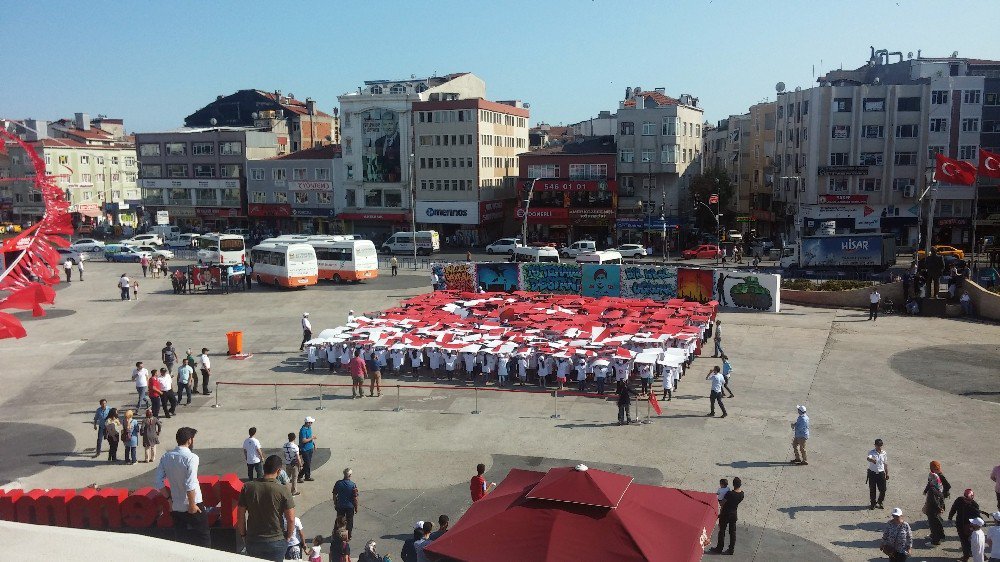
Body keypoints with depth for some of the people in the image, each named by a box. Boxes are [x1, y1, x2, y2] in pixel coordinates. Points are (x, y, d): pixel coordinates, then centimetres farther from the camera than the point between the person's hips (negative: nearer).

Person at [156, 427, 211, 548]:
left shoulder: (166, 457, 2)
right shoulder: (191, 457, -17)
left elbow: (159, 483, 4)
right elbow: (190, 485, -23)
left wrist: (169, 499, 13)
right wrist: (192, 505, -14)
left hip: (176, 507, 6)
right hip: (193, 507, -6)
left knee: (182, 540, 15)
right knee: (203, 539, 8)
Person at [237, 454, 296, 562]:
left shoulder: (248, 487, -10)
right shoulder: (283, 491, -17)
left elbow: (240, 516, -4)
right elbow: (291, 519, -15)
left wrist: (243, 535, 10)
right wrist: (288, 537, 2)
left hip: (252, 540, 2)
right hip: (276, 541, -2)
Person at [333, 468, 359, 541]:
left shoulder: (338, 483, -12)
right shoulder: (353, 485, -19)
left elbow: (334, 495, -3)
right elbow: (355, 498, -14)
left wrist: (335, 504, 12)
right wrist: (356, 507, -1)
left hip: (340, 506, 2)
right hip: (350, 506, -2)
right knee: (349, 522, 15)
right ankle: (349, 536, 24)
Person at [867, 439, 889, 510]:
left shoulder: (884, 453, 3)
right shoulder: (871, 452, -9)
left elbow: (885, 464, 12)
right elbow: (868, 458, -32)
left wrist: (887, 473, 13)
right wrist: (871, 460, -55)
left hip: (881, 473, 3)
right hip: (872, 473, -3)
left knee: (883, 489, 2)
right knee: (872, 490, 4)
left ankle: (879, 503, 26)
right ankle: (872, 504, 21)